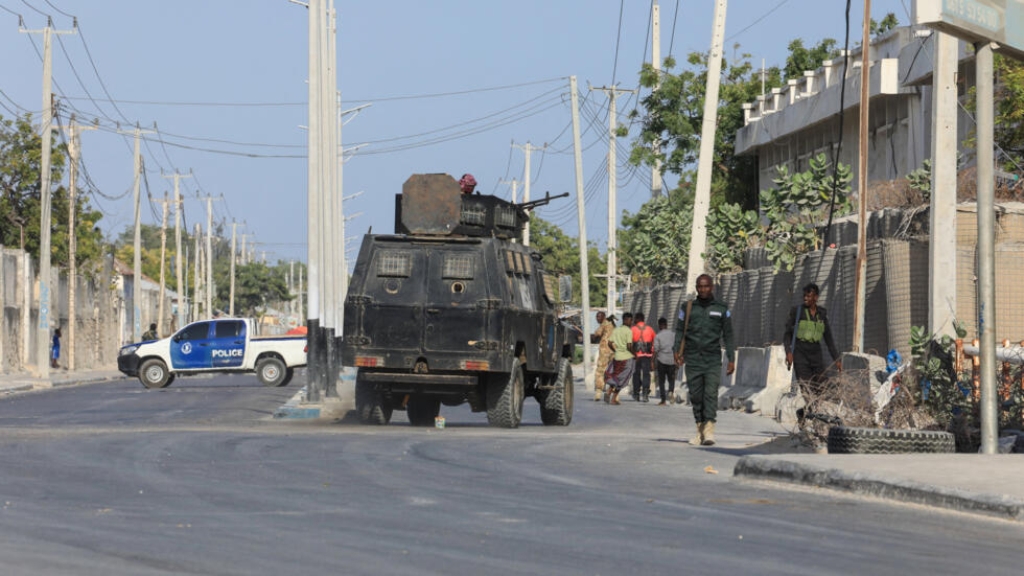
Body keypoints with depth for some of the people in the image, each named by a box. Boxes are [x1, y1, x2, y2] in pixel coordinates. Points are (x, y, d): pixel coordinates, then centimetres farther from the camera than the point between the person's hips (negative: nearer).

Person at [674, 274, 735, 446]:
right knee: (696, 396, 3)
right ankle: (700, 430, 10)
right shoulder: (687, 308, 11)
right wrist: (678, 351, -6)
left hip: (713, 360, -2)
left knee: (711, 393, -14)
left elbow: (728, 335, 10)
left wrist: (731, 359, 4)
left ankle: (709, 430, -22)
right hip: (693, 359, 2)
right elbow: (679, 331, 10)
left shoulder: (721, 309, 9)